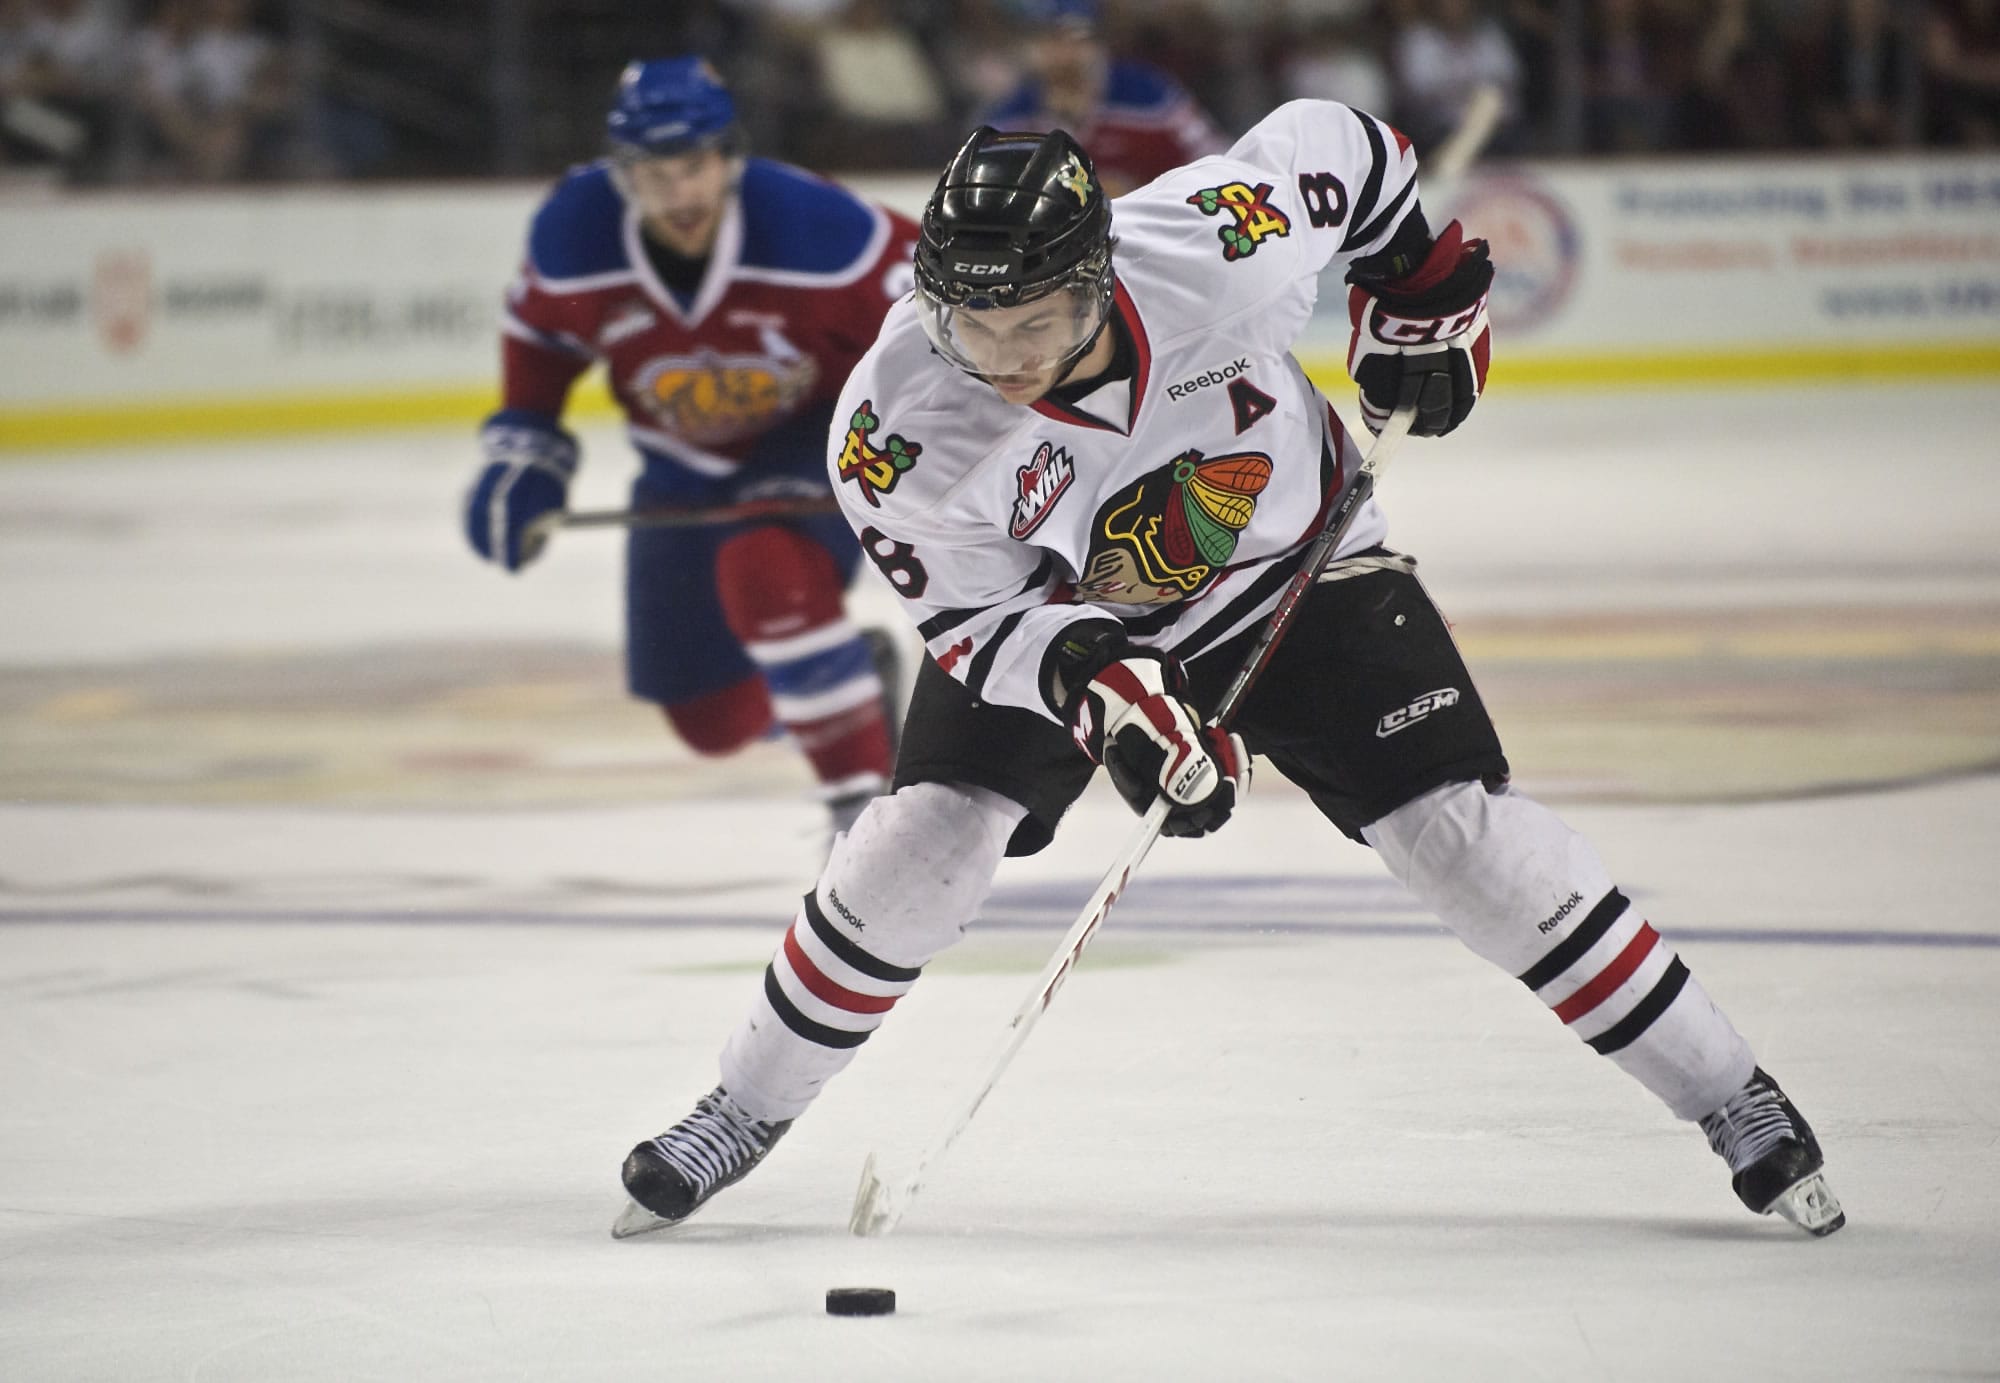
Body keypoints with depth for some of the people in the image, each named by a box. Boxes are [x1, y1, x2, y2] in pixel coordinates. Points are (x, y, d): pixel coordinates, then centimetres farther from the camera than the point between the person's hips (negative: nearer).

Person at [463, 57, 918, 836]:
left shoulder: (814, 231, -31)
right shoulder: (572, 238, -20)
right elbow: (539, 335, 2)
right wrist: (520, 458, -1)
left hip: (822, 435, -5)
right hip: (689, 470, 5)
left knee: (766, 573, -37)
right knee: (715, 721, 6)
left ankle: (864, 793, -24)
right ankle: (850, 677, 38)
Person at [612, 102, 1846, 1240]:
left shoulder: (1222, 248, -35)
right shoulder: (900, 426, -32)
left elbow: (1336, 147, -14)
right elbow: (977, 612, -19)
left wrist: (1419, 292, -3)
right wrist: (1097, 688, -36)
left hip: (1298, 565, 0)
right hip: (1049, 612, 0)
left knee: (1463, 832, -9)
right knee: (928, 838, -16)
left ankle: (1732, 1100, 3)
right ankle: (746, 1113, 7)